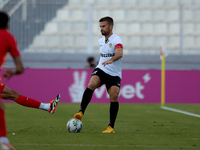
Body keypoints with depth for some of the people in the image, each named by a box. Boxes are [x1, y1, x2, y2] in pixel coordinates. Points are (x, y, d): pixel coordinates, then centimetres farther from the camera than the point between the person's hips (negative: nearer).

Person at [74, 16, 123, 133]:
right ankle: (81, 112, -25)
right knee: (91, 85, -26)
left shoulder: (116, 40, -12)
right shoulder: (101, 41, 12)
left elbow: (120, 54, -33)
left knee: (114, 97, -15)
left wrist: (111, 60, -50)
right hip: (101, 70, 4)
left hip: (114, 74, -4)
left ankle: (111, 127, -5)